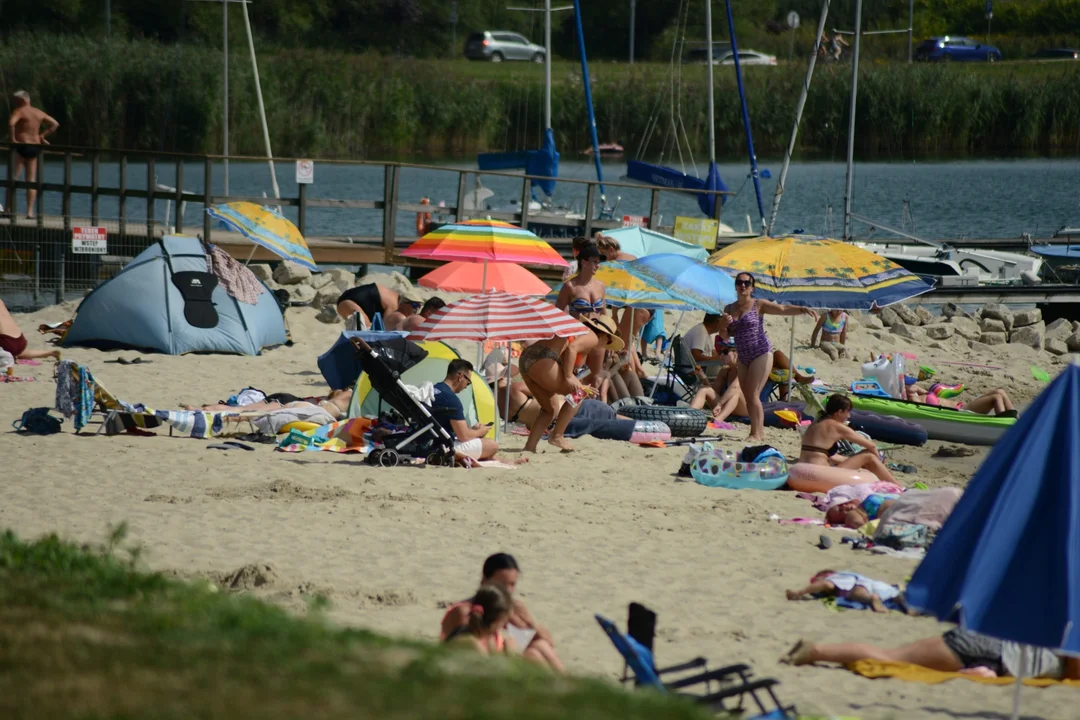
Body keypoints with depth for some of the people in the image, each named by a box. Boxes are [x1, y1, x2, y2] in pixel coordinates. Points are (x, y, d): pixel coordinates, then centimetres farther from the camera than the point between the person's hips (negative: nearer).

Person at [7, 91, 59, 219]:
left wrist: (12, 139, -17)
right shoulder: (39, 113, 13)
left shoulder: (19, 111, -8)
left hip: (21, 145, -6)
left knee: (13, 179, -2)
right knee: (31, 180, 7)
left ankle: (9, 209, -8)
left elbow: (11, 123, -27)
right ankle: (30, 211, 2)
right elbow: (55, 124, 18)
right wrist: (43, 135, 13)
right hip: (35, 146, 6)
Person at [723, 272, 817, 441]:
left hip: (761, 354, -6)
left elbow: (783, 309, -17)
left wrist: (803, 310, -33)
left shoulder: (759, 305, -5)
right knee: (747, 397, 7)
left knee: (753, 395, -13)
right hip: (743, 357, 6)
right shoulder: (729, 309, 10)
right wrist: (724, 325, -8)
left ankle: (756, 433, -9)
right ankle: (759, 431, 15)